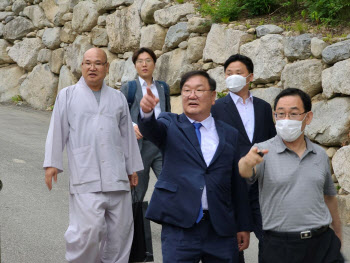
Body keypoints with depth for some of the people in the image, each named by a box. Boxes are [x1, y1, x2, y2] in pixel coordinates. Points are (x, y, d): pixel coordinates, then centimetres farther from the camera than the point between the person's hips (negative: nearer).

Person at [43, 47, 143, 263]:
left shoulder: (118, 98, 15)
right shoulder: (68, 96, 8)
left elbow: (127, 134, 18)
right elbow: (57, 131, 5)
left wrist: (132, 168, 18)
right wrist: (52, 163, 0)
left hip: (117, 177, 4)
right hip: (85, 178, -3)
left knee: (120, 229, 4)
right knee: (88, 229, -13)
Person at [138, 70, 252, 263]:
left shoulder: (230, 134, 11)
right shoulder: (170, 124, 7)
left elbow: (237, 184, 11)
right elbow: (151, 130, -16)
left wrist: (243, 226, 10)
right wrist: (147, 112, -39)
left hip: (221, 228, 2)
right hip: (179, 225, -2)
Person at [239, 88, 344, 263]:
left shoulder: (320, 155, 10)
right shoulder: (263, 151, -3)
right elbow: (246, 173, -24)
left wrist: (338, 232, 27)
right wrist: (247, 162, -46)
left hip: (322, 243, 3)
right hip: (279, 247, -3)